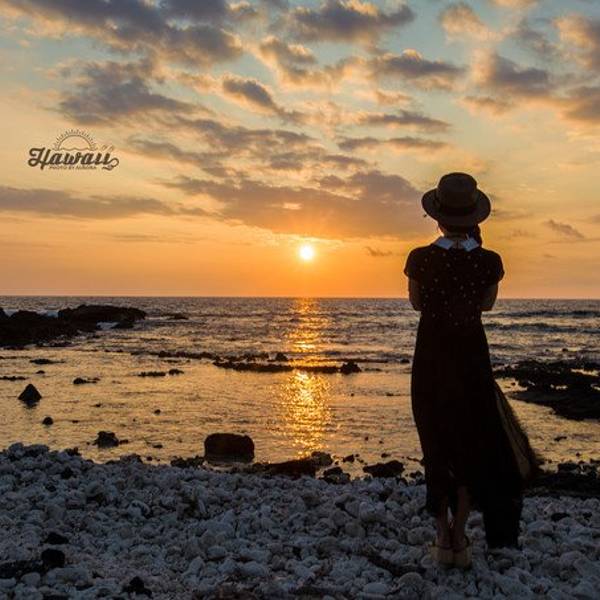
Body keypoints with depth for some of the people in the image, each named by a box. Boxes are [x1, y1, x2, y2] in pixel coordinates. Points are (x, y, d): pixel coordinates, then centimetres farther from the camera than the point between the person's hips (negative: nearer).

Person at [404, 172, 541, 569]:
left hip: (431, 358, 0)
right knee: (475, 443, 17)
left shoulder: (420, 259, -13)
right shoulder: (489, 262, -11)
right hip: (472, 357, 0)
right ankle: (459, 536, 17)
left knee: (437, 443, 14)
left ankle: (444, 536, 19)